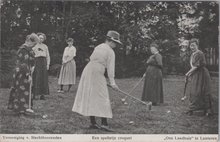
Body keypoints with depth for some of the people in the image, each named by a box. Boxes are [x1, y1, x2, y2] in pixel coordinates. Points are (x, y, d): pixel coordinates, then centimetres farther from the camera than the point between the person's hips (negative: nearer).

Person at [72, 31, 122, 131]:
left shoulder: (98, 47, 16)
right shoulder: (110, 52, -4)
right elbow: (110, 68, -8)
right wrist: (112, 82, -7)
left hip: (88, 70, 8)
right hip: (97, 74, -8)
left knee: (90, 97, 8)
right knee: (102, 98, -3)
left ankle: (93, 122, 12)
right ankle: (104, 123, -7)